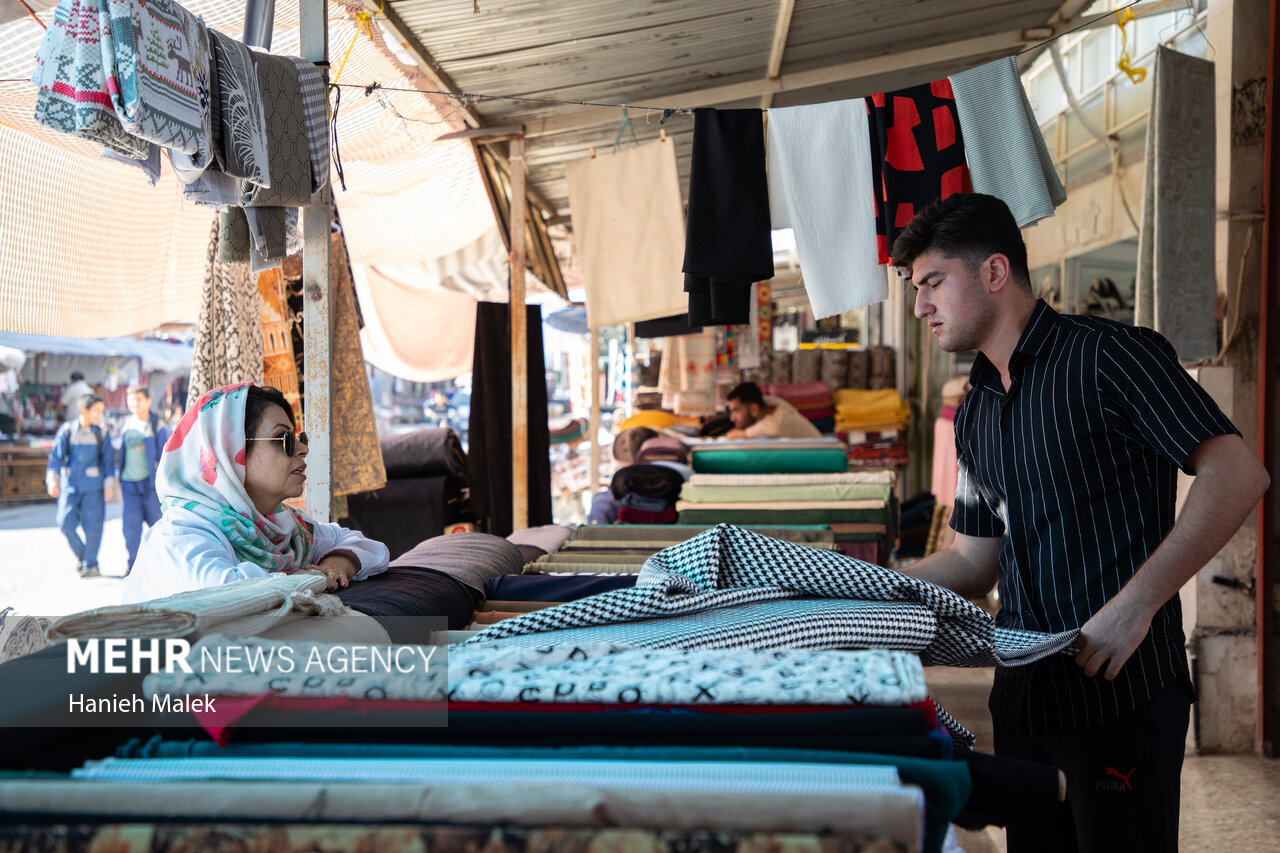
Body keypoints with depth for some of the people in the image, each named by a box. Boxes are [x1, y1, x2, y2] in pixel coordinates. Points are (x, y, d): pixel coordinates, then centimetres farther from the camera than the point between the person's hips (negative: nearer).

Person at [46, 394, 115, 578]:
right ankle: (81, 555, 20)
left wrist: (109, 484, -1)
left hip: (93, 486, -1)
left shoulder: (101, 433, 2)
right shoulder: (66, 430, 1)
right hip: (70, 485, 1)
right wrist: (52, 480, -9)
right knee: (66, 523, -4)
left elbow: (108, 461, 5)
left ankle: (91, 564, 7)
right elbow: (56, 457, 0)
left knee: (92, 525, -4)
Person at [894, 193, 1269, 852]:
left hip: (1122, 687, -7)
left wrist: (1135, 603, -22)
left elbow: (1237, 474, -16)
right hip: (1023, 688, 7)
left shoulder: (1106, 355, -9)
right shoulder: (974, 414, 13)